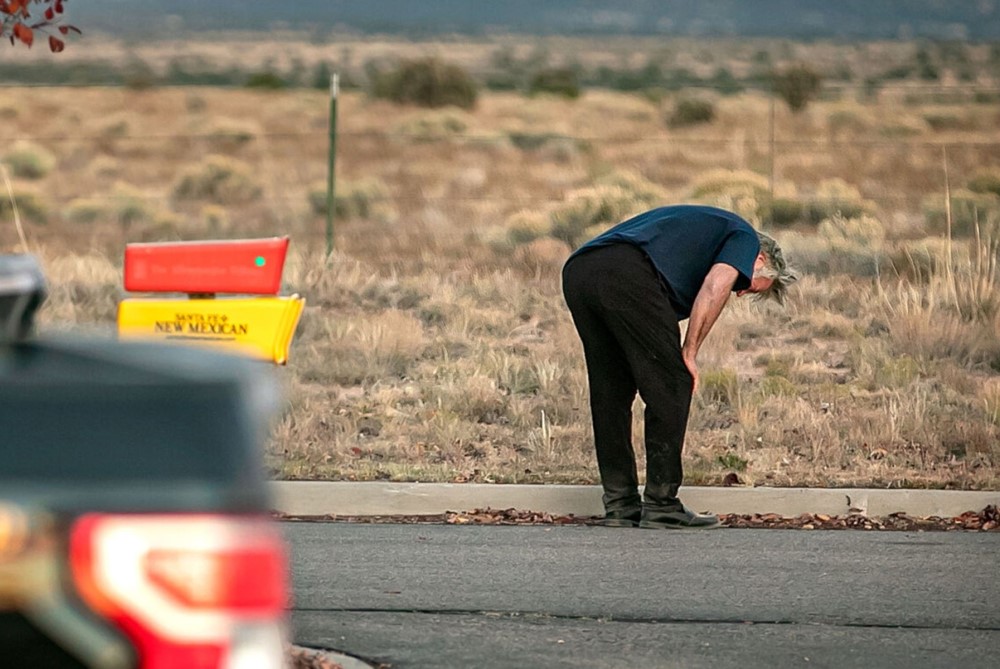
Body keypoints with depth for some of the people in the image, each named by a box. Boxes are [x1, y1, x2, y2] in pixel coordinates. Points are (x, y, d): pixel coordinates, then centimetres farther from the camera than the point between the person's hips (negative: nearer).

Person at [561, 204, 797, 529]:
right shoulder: (744, 237, 19)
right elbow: (715, 286, -3)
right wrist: (690, 352, 3)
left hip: (576, 272, 8)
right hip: (628, 274, -8)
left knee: (610, 393, 18)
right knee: (671, 386, 3)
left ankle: (620, 504, 20)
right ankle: (661, 505, 5)